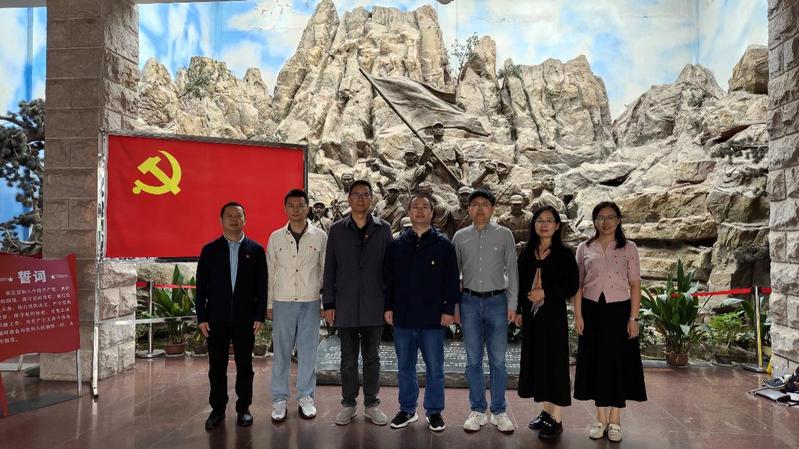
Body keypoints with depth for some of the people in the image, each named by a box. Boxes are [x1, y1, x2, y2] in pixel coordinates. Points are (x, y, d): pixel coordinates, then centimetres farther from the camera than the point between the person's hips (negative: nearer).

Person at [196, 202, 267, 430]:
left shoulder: (256, 250, 3)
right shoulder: (209, 250, 4)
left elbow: (262, 285, 2)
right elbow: (201, 286, 4)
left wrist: (260, 315, -4)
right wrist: (201, 317, -2)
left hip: (245, 318, 0)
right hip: (216, 318, 1)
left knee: (244, 366, 7)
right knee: (216, 366, 6)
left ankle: (243, 408, 19)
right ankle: (217, 409, 19)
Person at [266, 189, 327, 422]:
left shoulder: (320, 237, 0)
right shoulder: (276, 237, 4)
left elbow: (326, 272, 3)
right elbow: (269, 273, 7)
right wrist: (269, 304, 6)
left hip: (310, 302, -1)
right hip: (282, 302, 1)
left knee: (308, 352, 6)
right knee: (281, 353, 5)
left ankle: (306, 397, 19)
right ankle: (279, 399, 17)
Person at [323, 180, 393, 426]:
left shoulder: (383, 229, 3)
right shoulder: (337, 230, 4)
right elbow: (329, 269, 4)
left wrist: (390, 302, -1)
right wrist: (328, 303, 0)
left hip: (374, 305, 0)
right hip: (345, 305, 0)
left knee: (371, 357, 9)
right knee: (348, 358, 9)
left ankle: (371, 404, 21)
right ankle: (348, 404, 22)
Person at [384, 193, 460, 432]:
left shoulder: (443, 244, 1)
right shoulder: (397, 244, 7)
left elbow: (452, 280, 1)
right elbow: (388, 278, 10)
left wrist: (449, 309, -4)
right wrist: (388, 307, 4)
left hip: (433, 318, -2)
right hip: (403, 317, 2)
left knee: (434, 368, 6)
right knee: (405, 367, 12)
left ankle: (434, 411, 20)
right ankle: (407, 410, 25)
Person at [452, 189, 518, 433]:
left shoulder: (504, 235, 3)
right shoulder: (460, 236, 6)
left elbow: (512, 270, 3)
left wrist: (512, 304, -2)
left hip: (497, 301, -1)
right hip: (470, 302, 1)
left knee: (498, 360, 3)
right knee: (473, 360, 7)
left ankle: (499, 411, 16)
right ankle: (477, 411, 18)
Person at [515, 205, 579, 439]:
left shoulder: (564, 254, -4)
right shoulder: (527, 253, 8)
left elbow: (572, 287, -7)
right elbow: (519, 283, 13)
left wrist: (545, 293, -16)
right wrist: (518, 310, 10)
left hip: (553, 315, -5)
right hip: (531, 315, 5)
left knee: (553, 361, -1)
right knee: (536, 360, 9)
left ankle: (556, 419, 7)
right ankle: (546, 411, 22)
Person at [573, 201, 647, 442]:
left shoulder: (629, 248, 3)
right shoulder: (584, 248, 6)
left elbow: (635, 284, -1)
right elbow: (578, 285, 5)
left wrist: (633, 318, -7)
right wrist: (578, 316, -2)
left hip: (619, 310, -1)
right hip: (592, 310, 1)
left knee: (619, 363, 3)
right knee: (596, 362, 6)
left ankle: (615, 421, 15)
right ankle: (600, 419, 18)